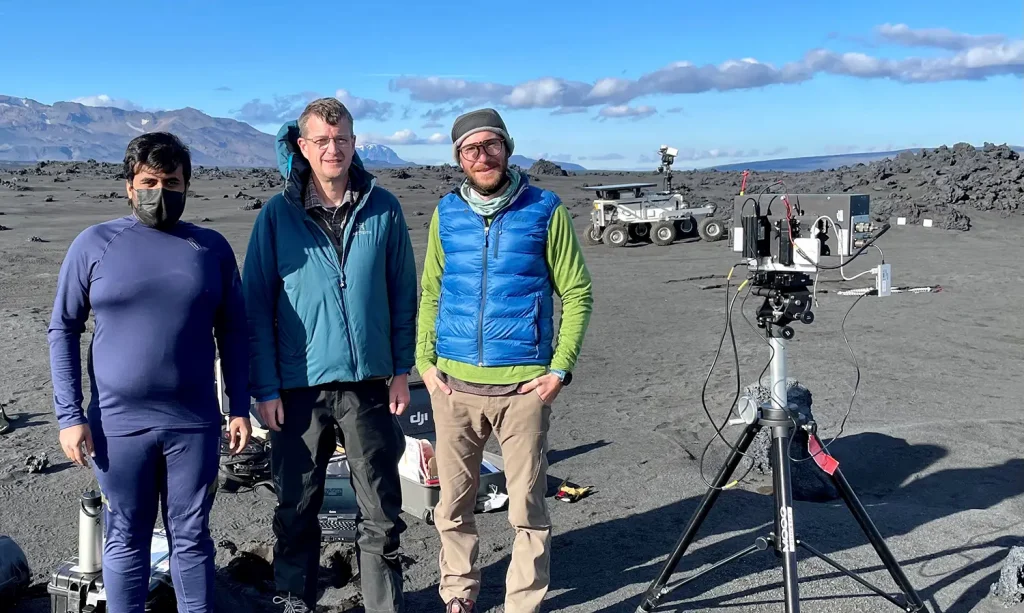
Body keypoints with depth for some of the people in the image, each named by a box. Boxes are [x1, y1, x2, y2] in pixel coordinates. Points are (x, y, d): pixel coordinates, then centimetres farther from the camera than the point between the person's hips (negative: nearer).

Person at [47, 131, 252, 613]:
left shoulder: (211, 248, 4)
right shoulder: (94, 244, 1)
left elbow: (232, 333, 8)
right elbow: (63, 330, 2)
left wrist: (240, 408, 4)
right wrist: (69, 415, -4)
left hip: (194, 424, 1)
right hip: (118, 425, 0)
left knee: (191, 537, 11)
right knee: (126, 539, 11)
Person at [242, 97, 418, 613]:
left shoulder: (382, 209, 1)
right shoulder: (277, 215, -2)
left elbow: (403, 294, 5)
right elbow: (257, 305, -1)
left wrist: (402, 369, 1)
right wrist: (264, 387, -5)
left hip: (369, 383, 1)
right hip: (298, 387, 0)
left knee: (381, 512, 9)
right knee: (296, 510, 12)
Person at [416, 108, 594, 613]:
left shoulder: (545, 210, -1)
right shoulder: (446, 213, 8)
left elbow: (577, 293, 0)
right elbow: (430, 293, 14)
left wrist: (561, 367, -8)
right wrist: (425, 361, 3)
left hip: (524, 385, -3)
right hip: (453, 384, 3)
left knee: (527, 506, 3)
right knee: (453, 503, 12)